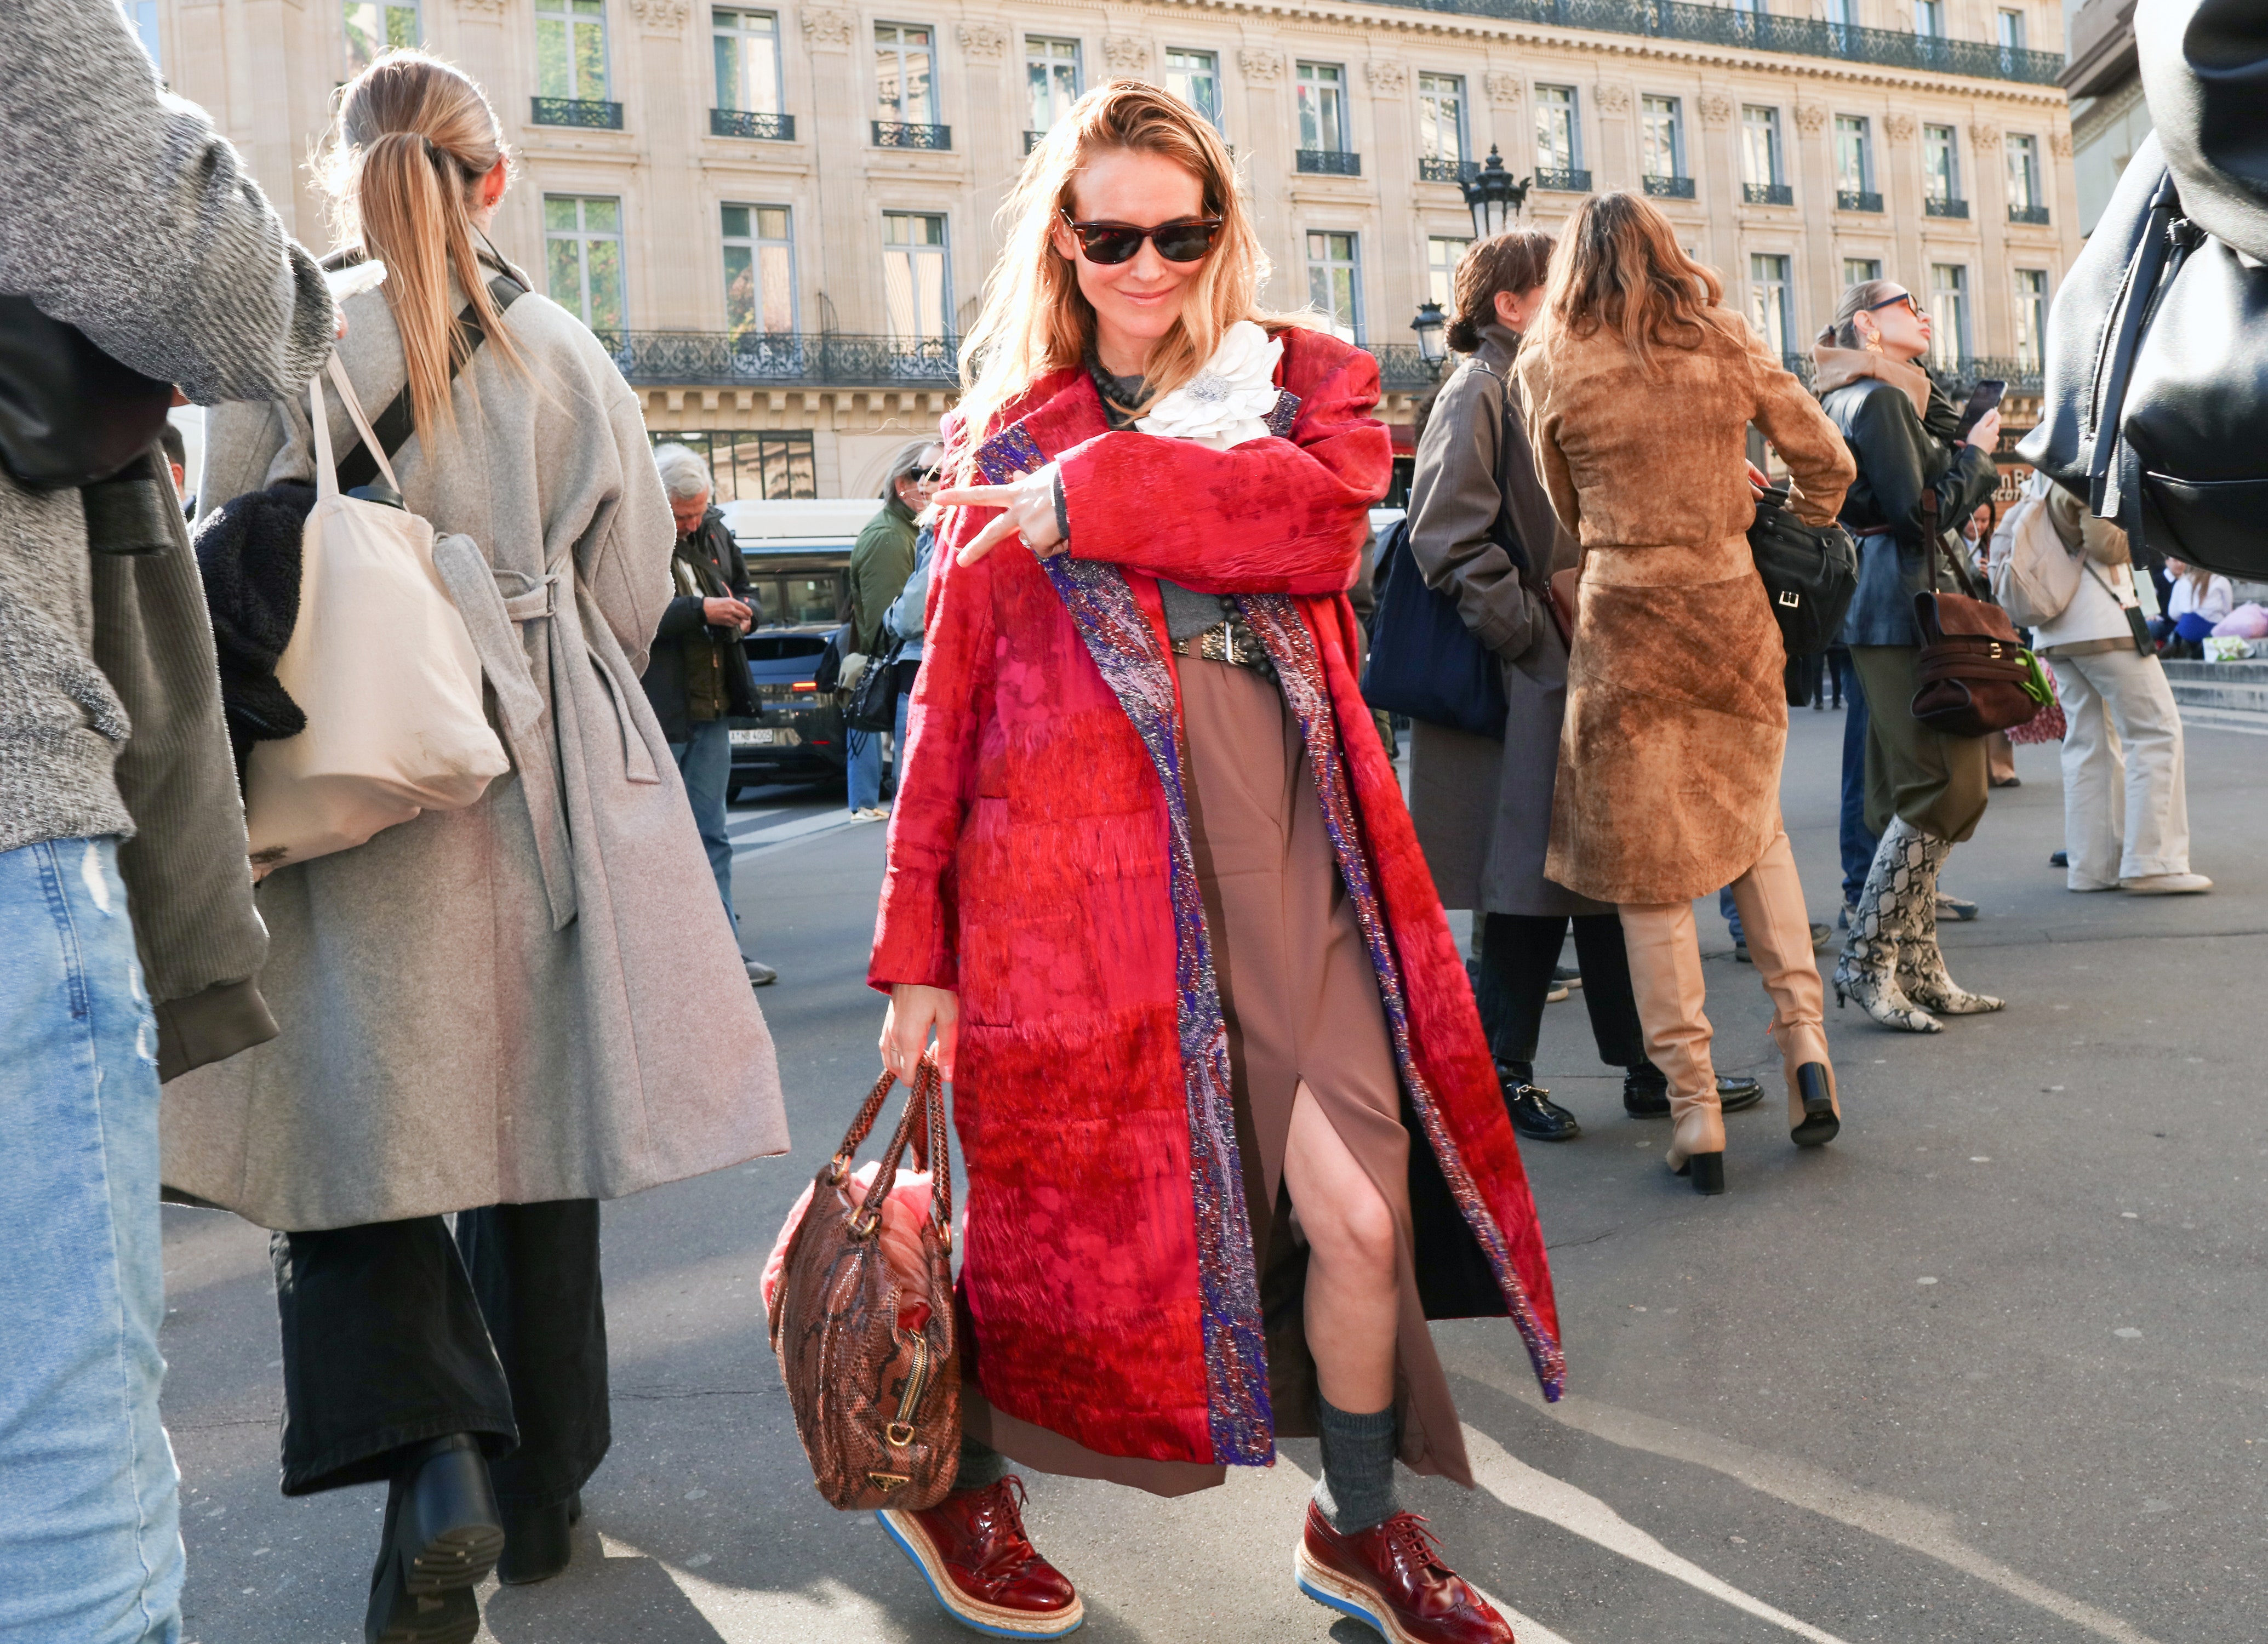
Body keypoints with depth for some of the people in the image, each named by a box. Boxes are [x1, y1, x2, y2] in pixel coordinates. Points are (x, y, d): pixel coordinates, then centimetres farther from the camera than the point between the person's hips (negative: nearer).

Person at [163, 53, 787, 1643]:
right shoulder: (568, 356, 2)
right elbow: (633, 591, 6)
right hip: (547, 793, 2)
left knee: (361, 1126, 5)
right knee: (533, 1133, 12)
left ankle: (433, 1460, -17)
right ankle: (538, 1492, 24)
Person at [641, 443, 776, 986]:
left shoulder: (714, 529, 10)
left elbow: (742, 589, 24)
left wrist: (743, 611, 1)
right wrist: (699, 611, -23)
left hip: (711, 709, 7)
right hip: (654, 713, -7)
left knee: (711, 835, 11)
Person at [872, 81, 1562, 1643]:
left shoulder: (1312, 385, 13)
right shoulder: (1010, 444, 11)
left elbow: (1324, 514, -12)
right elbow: (951, 702, 8)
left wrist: (1094, 499, -9)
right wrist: (921, 952, 5)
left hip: (1281, 847, 2)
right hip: (1077, 856, -1)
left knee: (1363, 1212, -1)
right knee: (1077, 1205, 6)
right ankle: (956, 1478, 34)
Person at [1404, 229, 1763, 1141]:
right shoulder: (1479, 389, -8)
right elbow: (1448, 537, -18)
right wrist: (1528, 635, -19)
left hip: (1592, 671, 9)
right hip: (1532, 681, -9)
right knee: (1531, 882, -2)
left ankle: (1651, 1065, 18)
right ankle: (1501, 1074, 12)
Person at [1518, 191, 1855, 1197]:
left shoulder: (1549, 366, -1)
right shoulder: (1728, 344, 4)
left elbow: (1566, 511, 7)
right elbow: (1827, 463, 7)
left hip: (1624, 625, -3)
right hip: (1734, 614, 3)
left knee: (1649, 871, 4)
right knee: (1755, 829, 22)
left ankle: (1694, 1112, 6)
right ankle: (1804, 1039, 10)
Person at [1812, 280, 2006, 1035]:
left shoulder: (1856, 399, 21)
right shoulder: (1881, 399, -10)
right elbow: (1921, 513, -16)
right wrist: (1975, 455, -5)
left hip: (1879, 611, 11)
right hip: (1903, 611, -11)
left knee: (1911, 796, 11)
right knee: (1944, 788, -10)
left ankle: (1918, 970, 15)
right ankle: (1866, 962, -7)